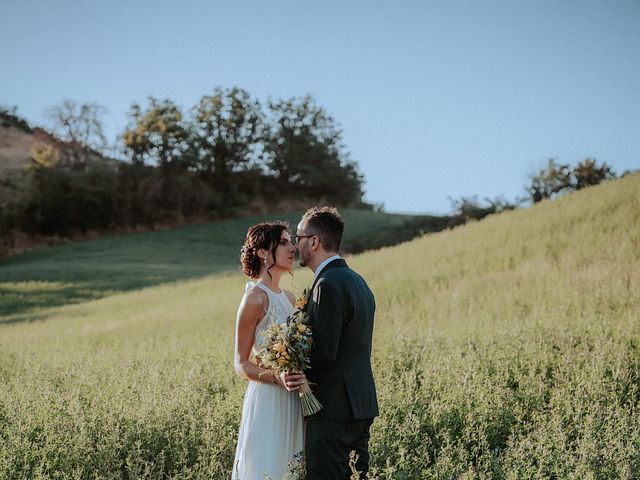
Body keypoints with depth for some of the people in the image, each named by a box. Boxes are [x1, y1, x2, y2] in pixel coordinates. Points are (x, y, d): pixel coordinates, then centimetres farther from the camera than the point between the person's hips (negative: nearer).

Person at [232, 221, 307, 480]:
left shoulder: (289, 298, 12)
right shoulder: (255, 298, -10)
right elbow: (241, 364, -9)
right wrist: (276, 378, -25)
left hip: (293, 401, 7)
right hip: (268, 400, -7)